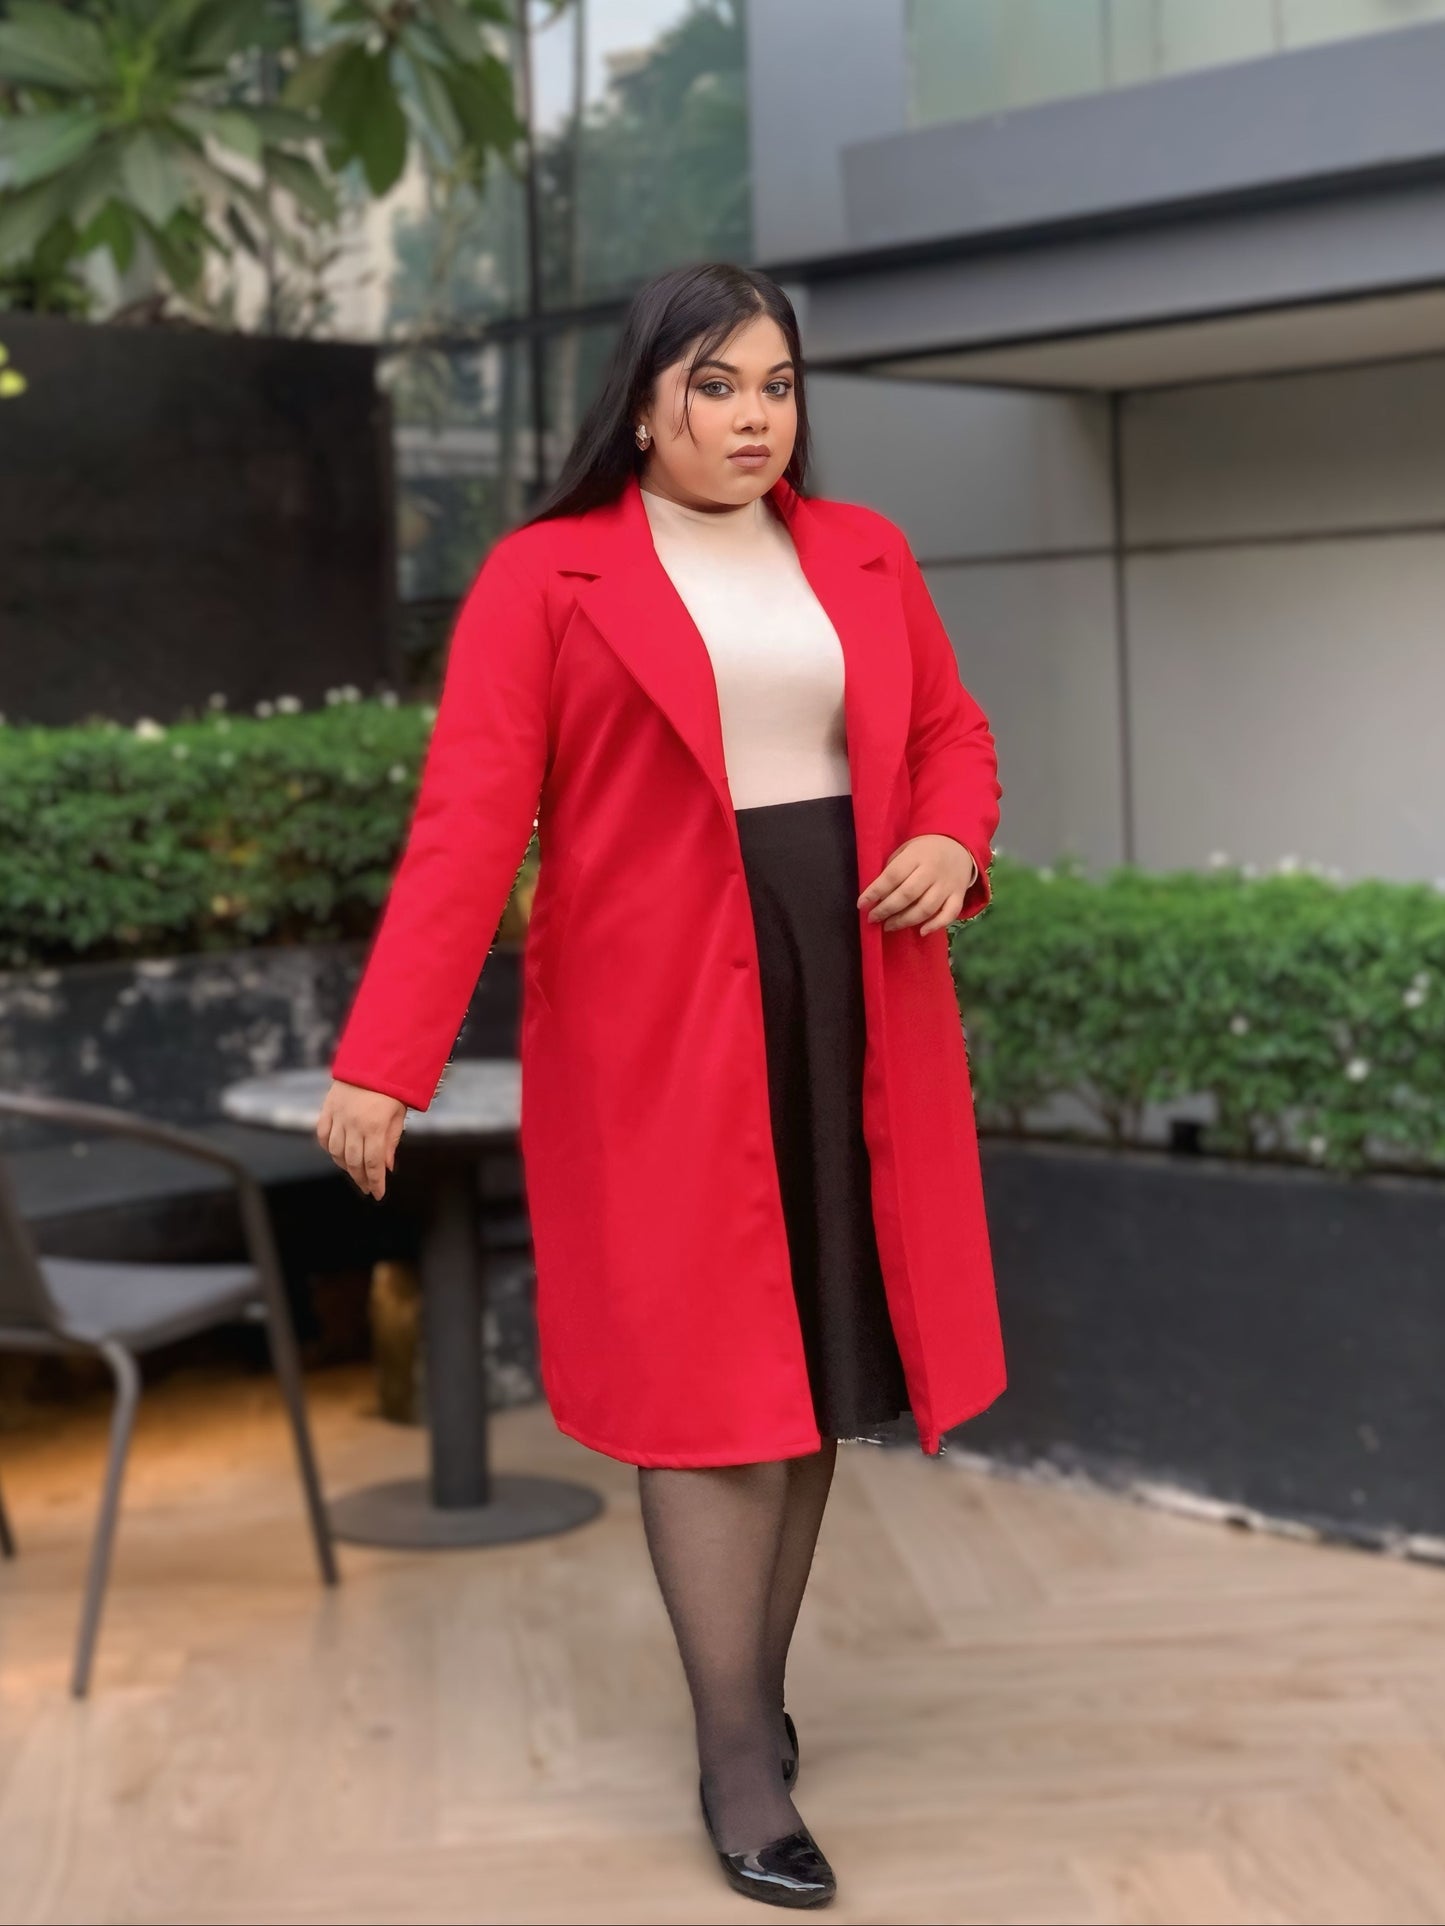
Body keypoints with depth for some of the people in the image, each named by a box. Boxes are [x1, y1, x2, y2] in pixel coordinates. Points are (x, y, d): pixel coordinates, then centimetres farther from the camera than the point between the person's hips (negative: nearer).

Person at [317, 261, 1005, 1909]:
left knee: (818, 1350, 8)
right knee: (708, 1370, -1)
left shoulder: (863, 553, 11)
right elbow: (468, 820, -10)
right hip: (662, 1019, -4)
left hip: (852, 1000, 5)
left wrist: (951, 843, -6)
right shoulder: (542, 577, -3)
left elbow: (950, 730, 18)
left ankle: (756, 1686, 23)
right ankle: (739, 1760, 7)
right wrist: (385, 1060, -17)